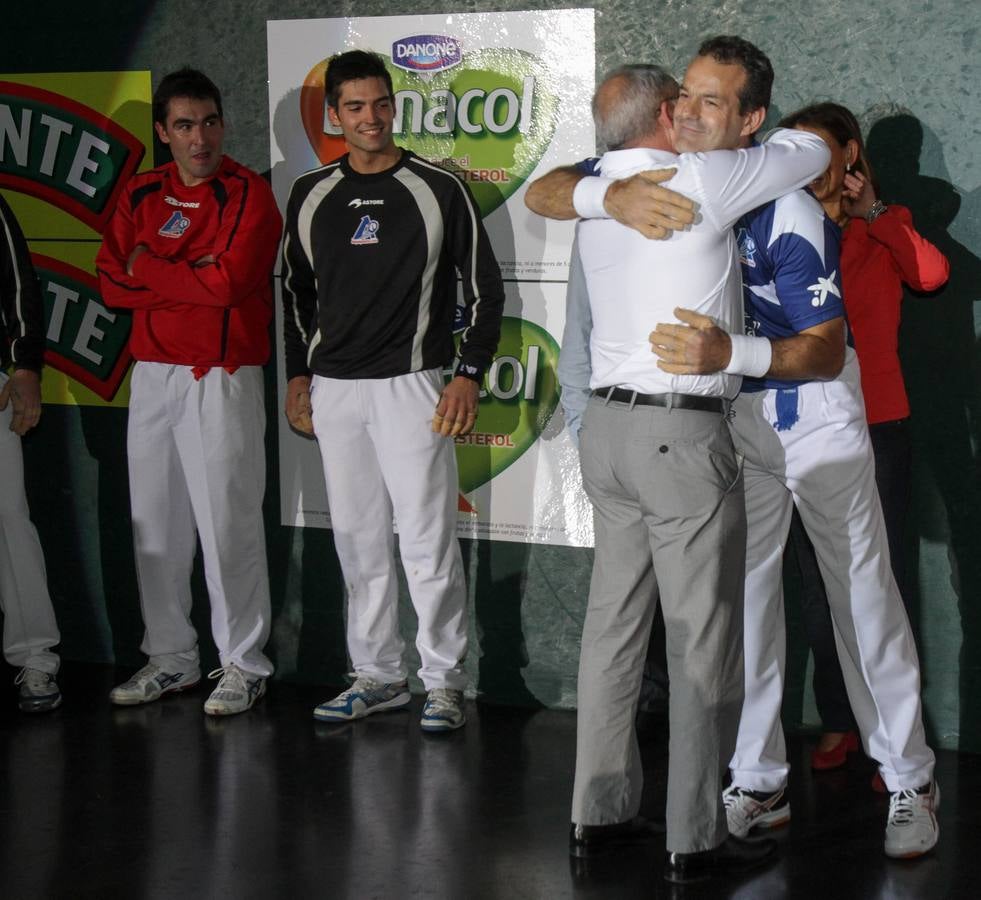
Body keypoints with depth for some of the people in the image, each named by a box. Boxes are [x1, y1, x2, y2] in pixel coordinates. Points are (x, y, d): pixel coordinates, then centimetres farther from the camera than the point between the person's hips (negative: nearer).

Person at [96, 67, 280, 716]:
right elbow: (113, 283, 1)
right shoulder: (142, 195, 11)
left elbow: (230, 281, -18)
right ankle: (171, 658, 22)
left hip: (223, 379, -6)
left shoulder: (248, 194, -5)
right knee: (156, 524, 11)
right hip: (152, 375, 6)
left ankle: (244, 666, 5)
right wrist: (194, 277, -10)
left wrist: (150, 268, -6)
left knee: (227, 524, -4)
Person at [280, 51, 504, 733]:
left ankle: (445, 679, 4)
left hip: (411, 385, -4)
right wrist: (299, 375, 13)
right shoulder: (312, 195, 9)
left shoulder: (439, 190, -2)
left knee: (427, 538, -5)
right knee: (358, 540, 9)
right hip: (333, 389, 4)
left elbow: (485, 287, 0)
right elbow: (297, 289, 19)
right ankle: (378, 675, 18)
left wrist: (470, 376, -8)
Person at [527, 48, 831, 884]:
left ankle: (599, 813, 19)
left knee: (614, 625, 13)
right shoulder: (701, 180, -11)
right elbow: (814, 151, 0)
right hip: (682, 436, -8)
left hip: (608, 425, 8)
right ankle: (696, 839, 3)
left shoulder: (594, 199, 11)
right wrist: (754, 138, 21)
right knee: (704, 642, -1)